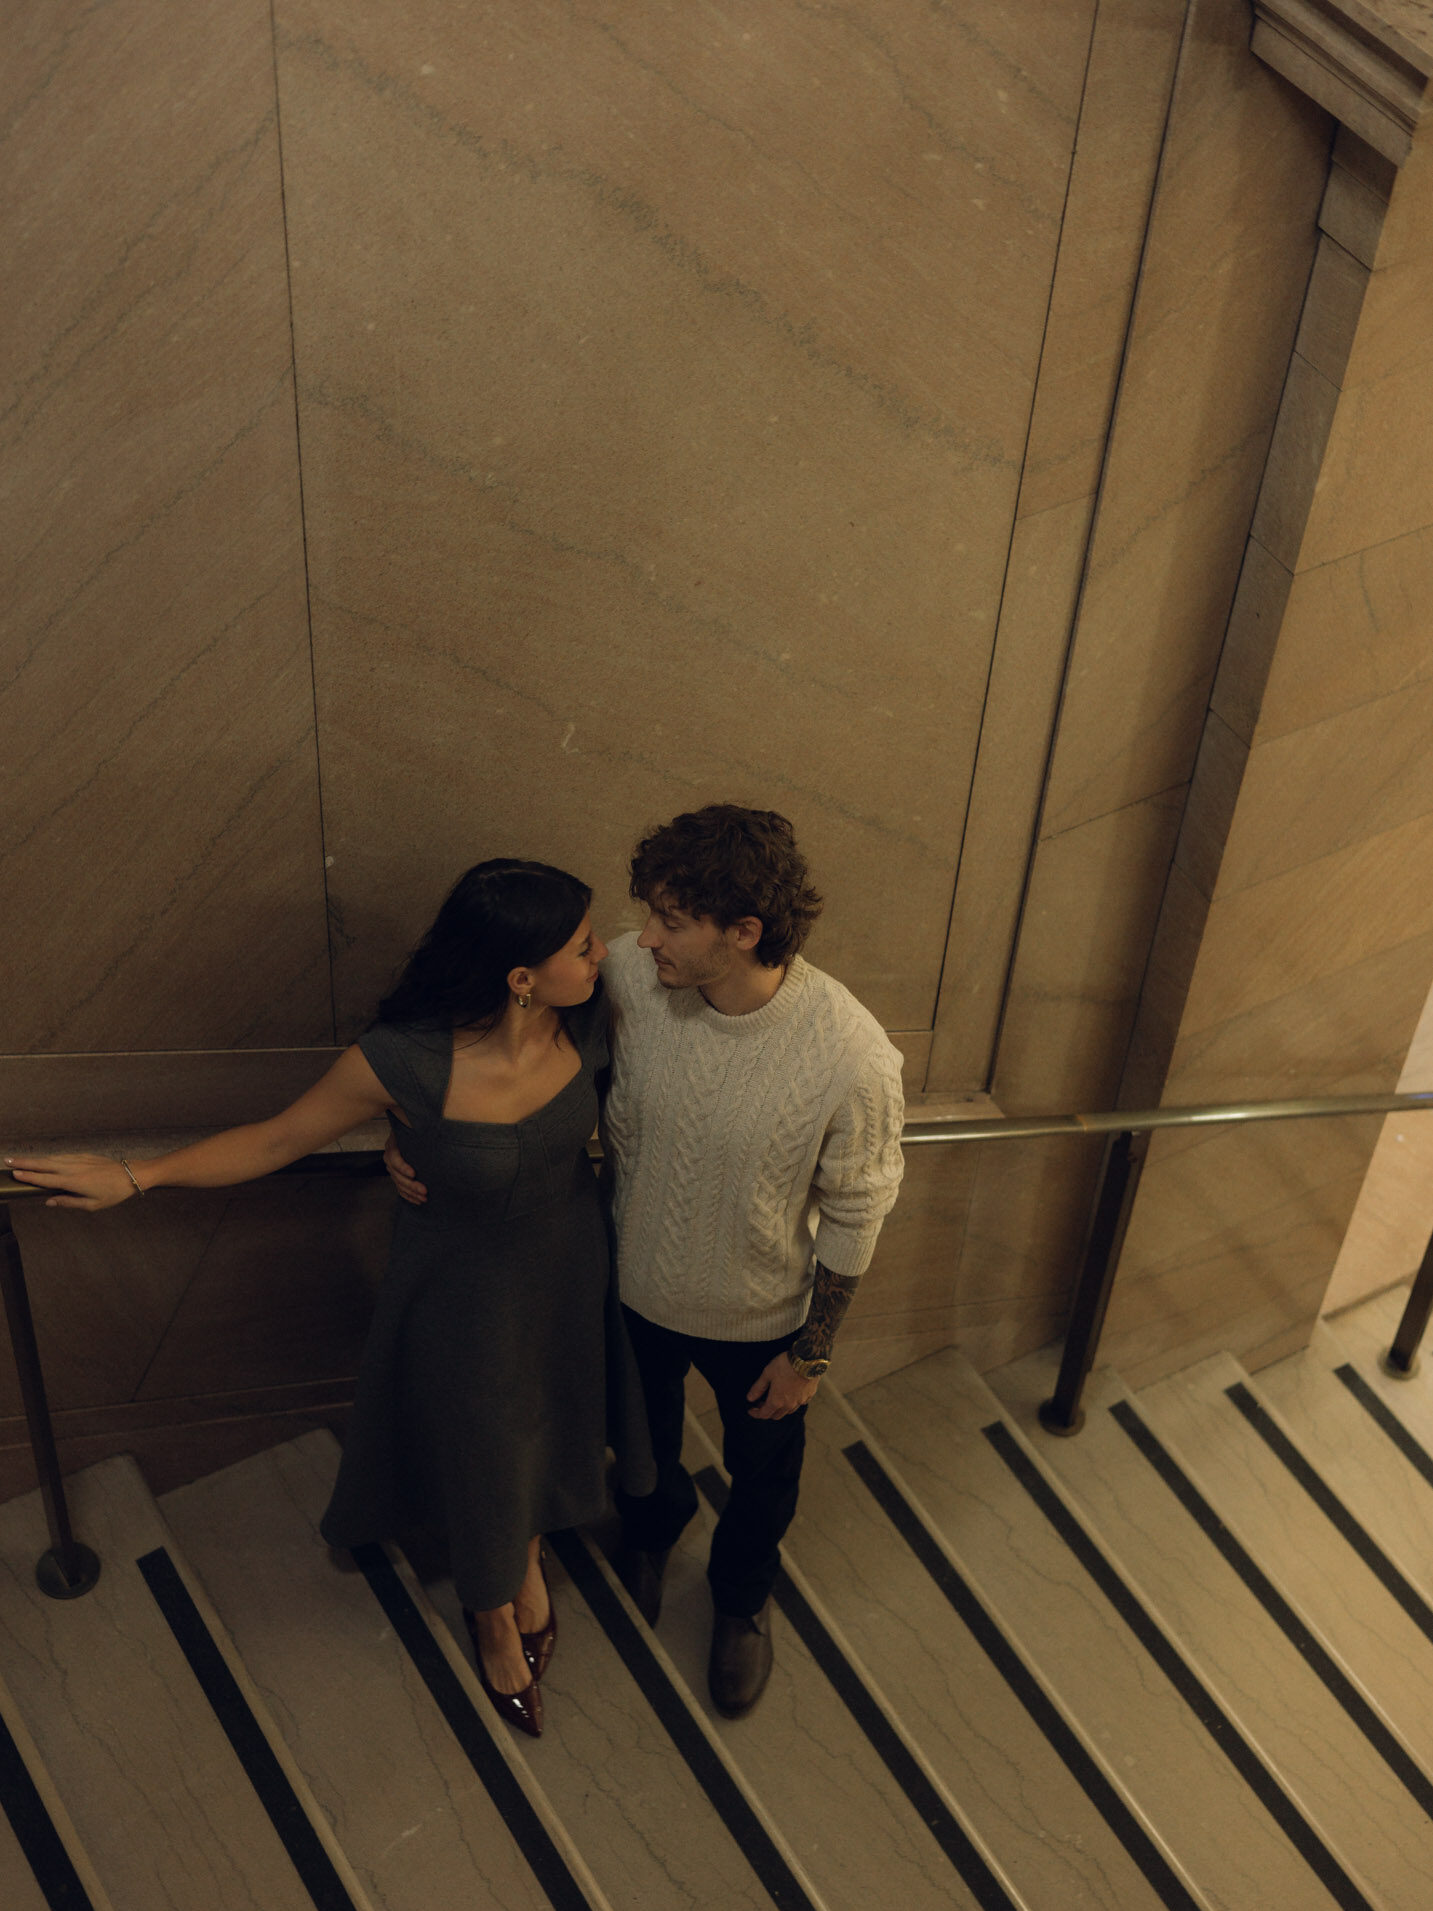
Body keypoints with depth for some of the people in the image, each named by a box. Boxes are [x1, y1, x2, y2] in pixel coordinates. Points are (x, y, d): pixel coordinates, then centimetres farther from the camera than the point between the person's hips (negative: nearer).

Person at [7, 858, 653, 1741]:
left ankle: (529, 1565, 64)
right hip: (465, 1288, -3)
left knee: (547, 1428, 29)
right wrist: (135, 1176, -13)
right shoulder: (407, 1062, -35)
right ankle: (496, 1621, 55)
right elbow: (276, 1139, -17)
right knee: (479, 1456, 22)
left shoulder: (590, 1015, -25)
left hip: (572, 1261, 4)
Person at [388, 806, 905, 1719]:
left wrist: (810, 1352, -8)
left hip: (760, 1318, -2)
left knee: (762, 1478, 26)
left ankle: (743, 1595, 60)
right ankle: (652, 1530, 67)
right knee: (644, 1438, 31)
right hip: (638, 1287, 2)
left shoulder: (852, 1057, -34)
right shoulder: (629, 977, -27)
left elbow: (854, 1215, -18)